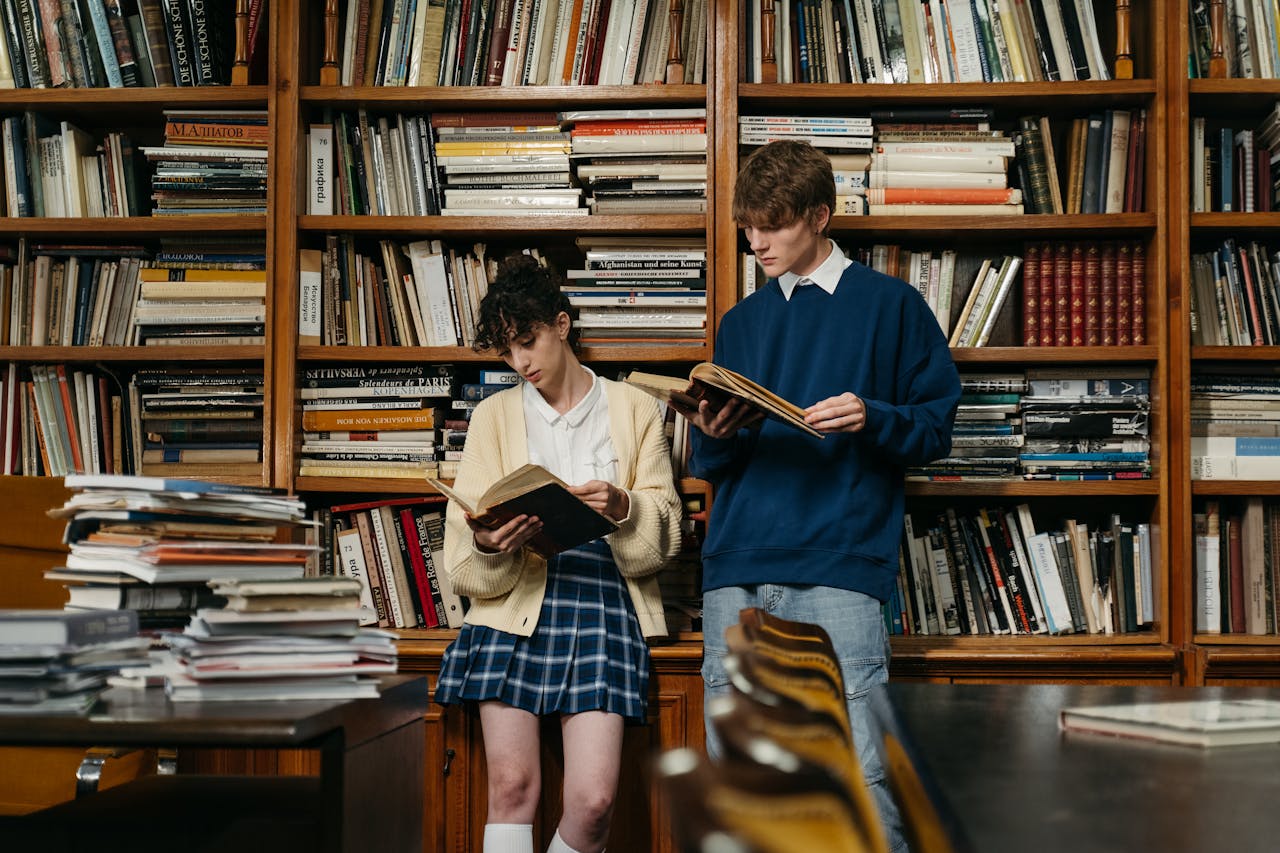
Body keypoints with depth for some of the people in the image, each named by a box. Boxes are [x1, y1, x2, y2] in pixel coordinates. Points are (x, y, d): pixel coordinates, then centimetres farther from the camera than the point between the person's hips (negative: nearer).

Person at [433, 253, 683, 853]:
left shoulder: (633, 409, 13)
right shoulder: (494, 415, 15)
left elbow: (666, 528, 8)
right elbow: (464, 541, 8)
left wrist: (622, 507, -13)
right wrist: (487, 546, -16)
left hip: (602, 597, -1)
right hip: (514, 606, 1)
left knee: (594, 800, -13)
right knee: (511, 786, -11)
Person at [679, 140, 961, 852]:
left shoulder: (890, 305, 9)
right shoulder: (742, 322, 21)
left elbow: (938, 426, 7)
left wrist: (872, 419, -12)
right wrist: (716, 437, 0)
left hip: (839, 565, -4)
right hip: (737, 570, 5)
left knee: (860, 774, -13)